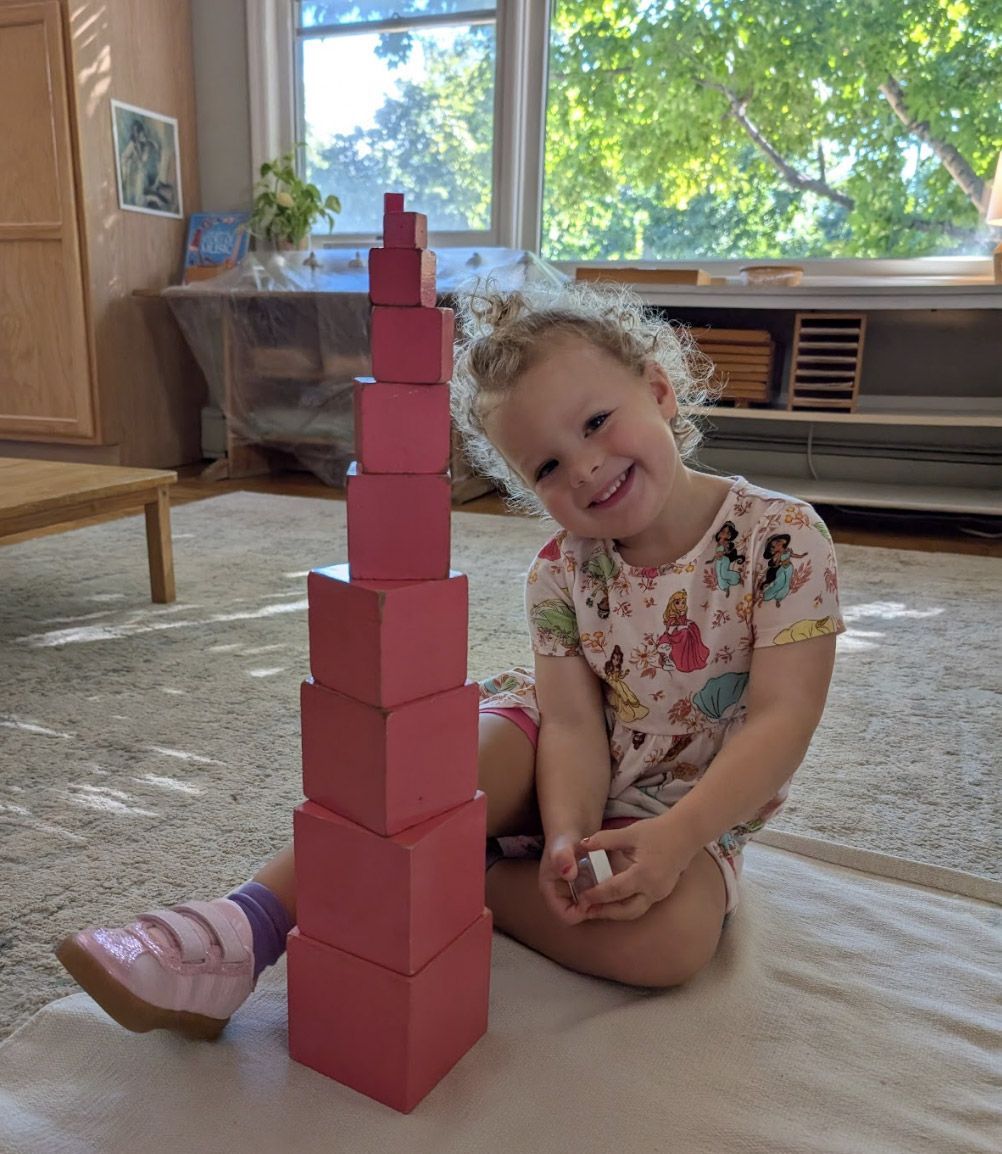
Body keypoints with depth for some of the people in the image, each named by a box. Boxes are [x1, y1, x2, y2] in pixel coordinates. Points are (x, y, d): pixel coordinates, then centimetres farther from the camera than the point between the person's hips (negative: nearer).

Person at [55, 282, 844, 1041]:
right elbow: (574, 724, -15)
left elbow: (780, 722, -21)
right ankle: (252, 922, -32)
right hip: (568, 778, 2)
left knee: (672, 936, -33)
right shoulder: (563, 571, -9)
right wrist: (566, 835, -34)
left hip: (691, 809, -1)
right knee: (469, 756, -31)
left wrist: (676, 839, -32)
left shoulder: (785, 539, -17)